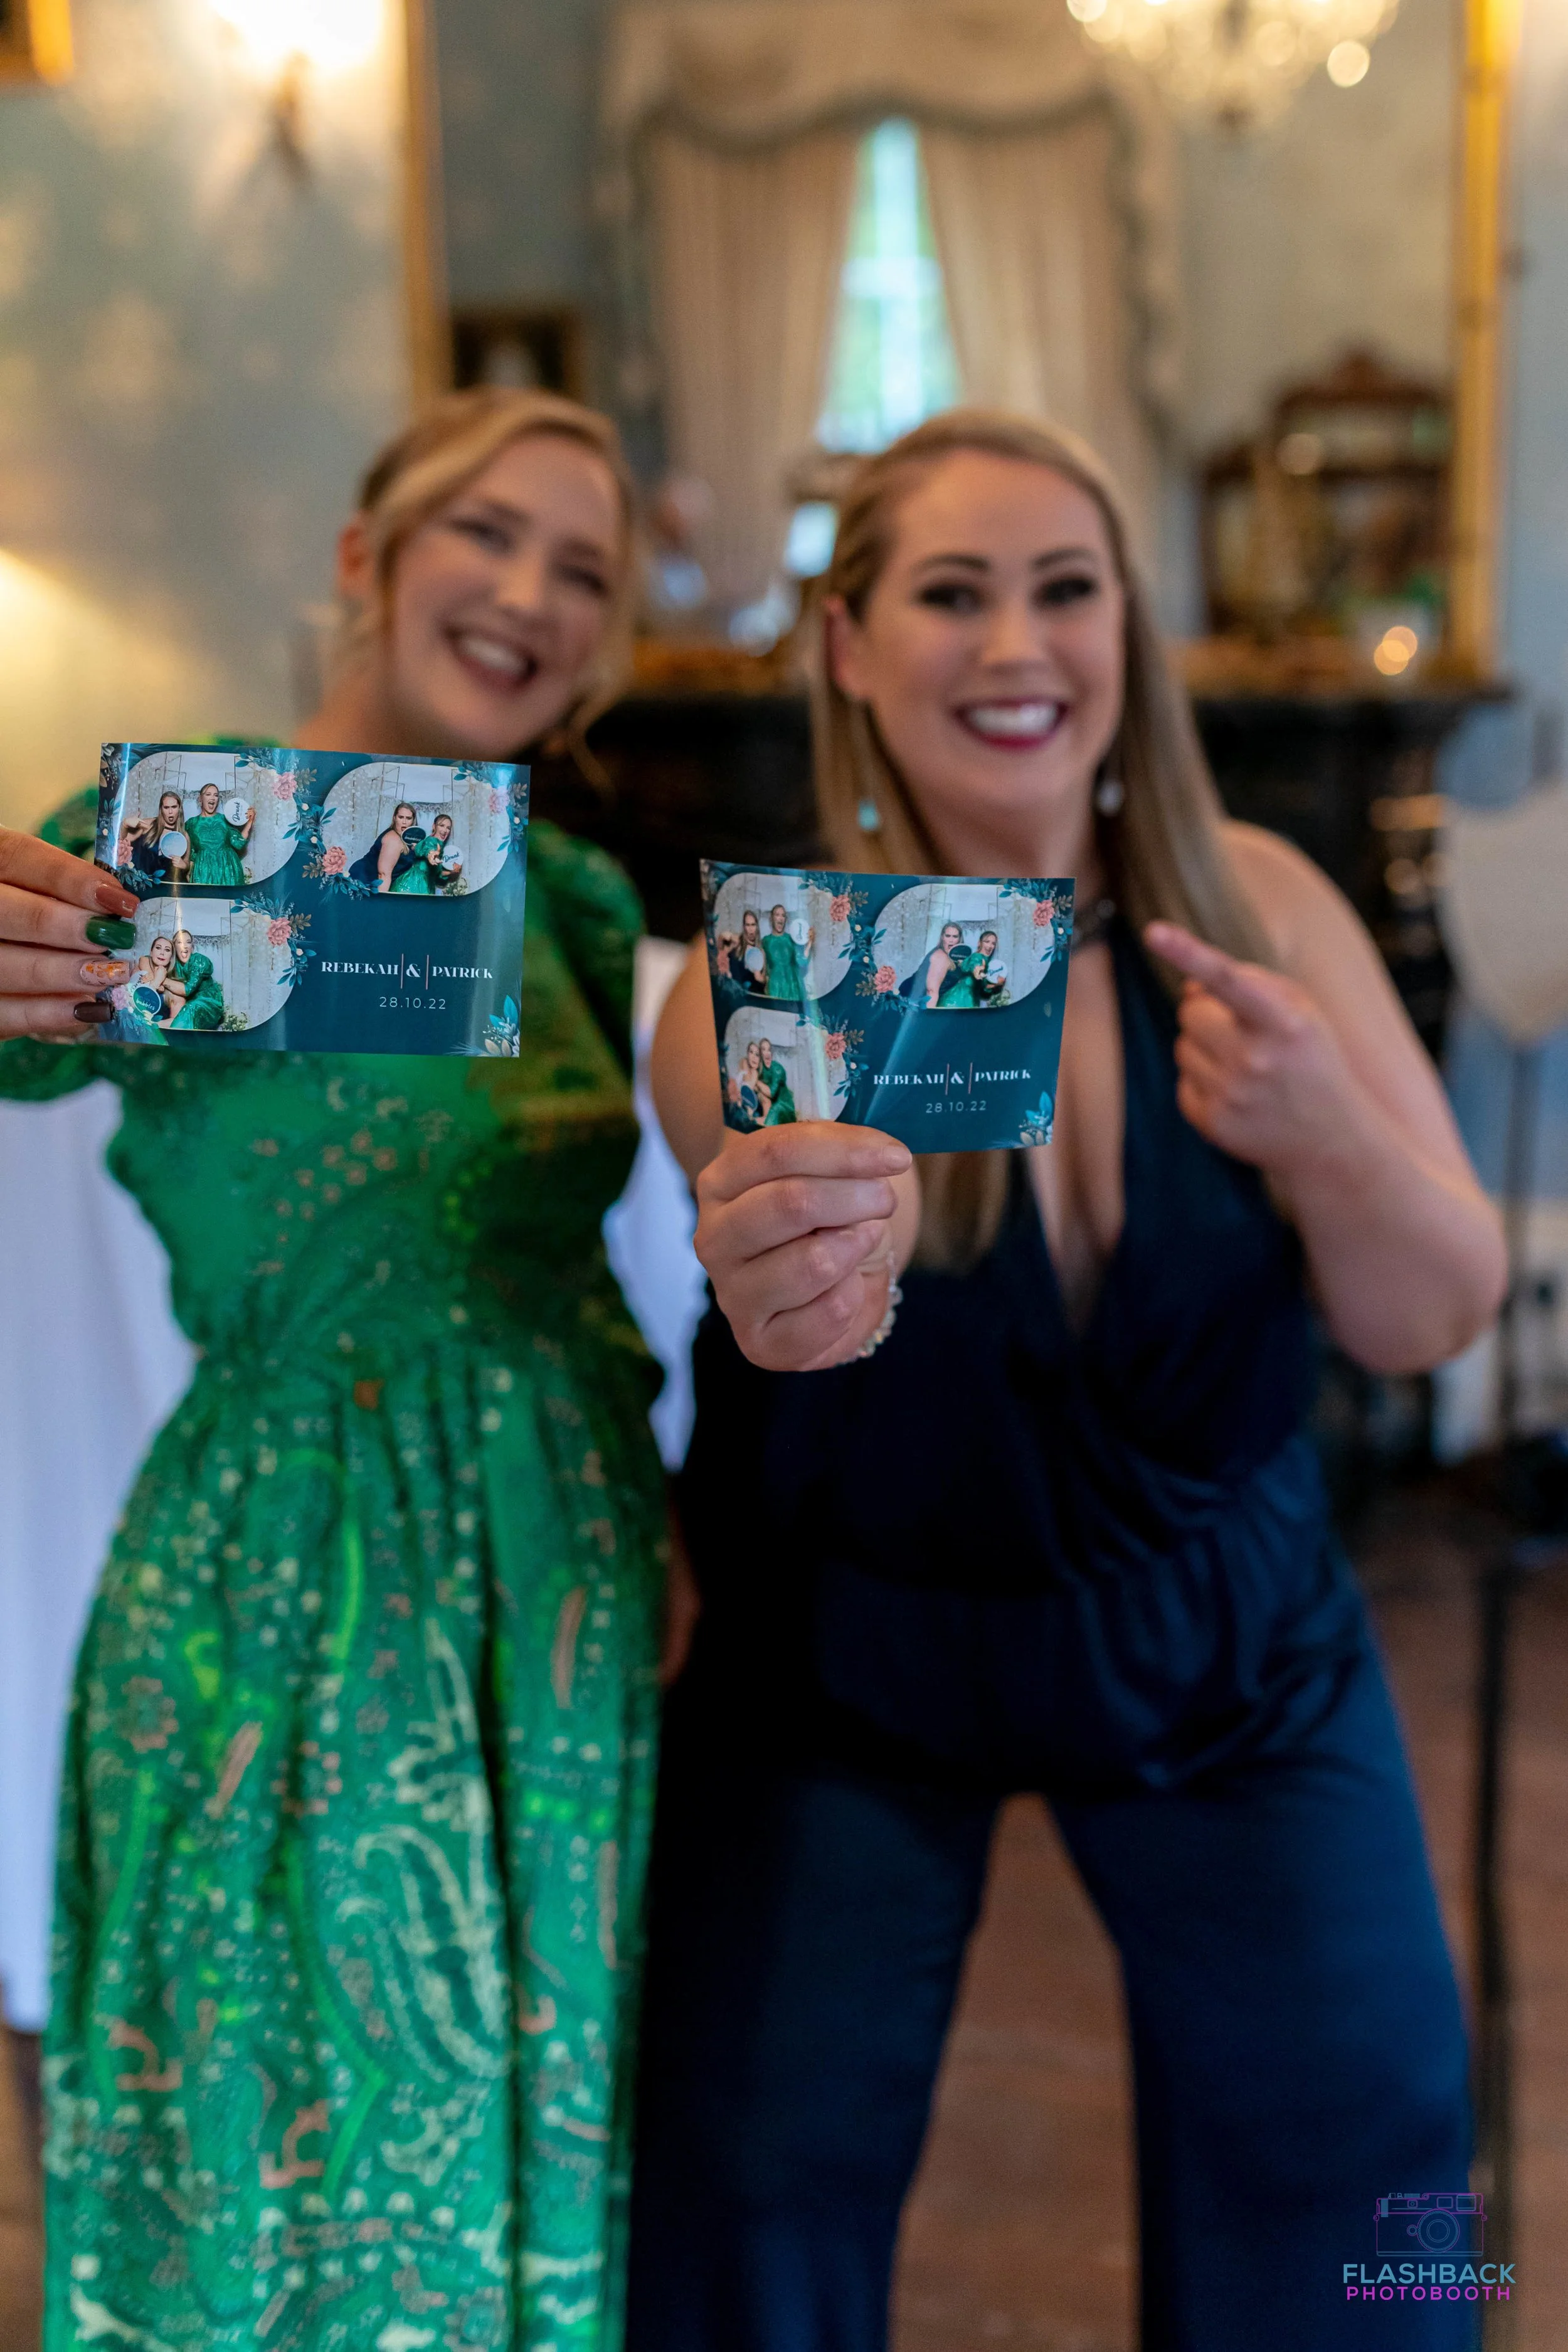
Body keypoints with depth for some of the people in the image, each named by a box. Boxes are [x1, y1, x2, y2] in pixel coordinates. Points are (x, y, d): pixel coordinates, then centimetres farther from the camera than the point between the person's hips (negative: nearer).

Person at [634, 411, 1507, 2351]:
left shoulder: (1254, 908, -12)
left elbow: (1431, 1319, -11)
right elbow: (750, 1132, -40)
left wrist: (1327, 1128, -33)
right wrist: (796, 1260, -64)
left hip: (1230, 1643, 2)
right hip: (857, 1663, -1)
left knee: (1358, 2150, 6)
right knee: (756, 2189, 2)